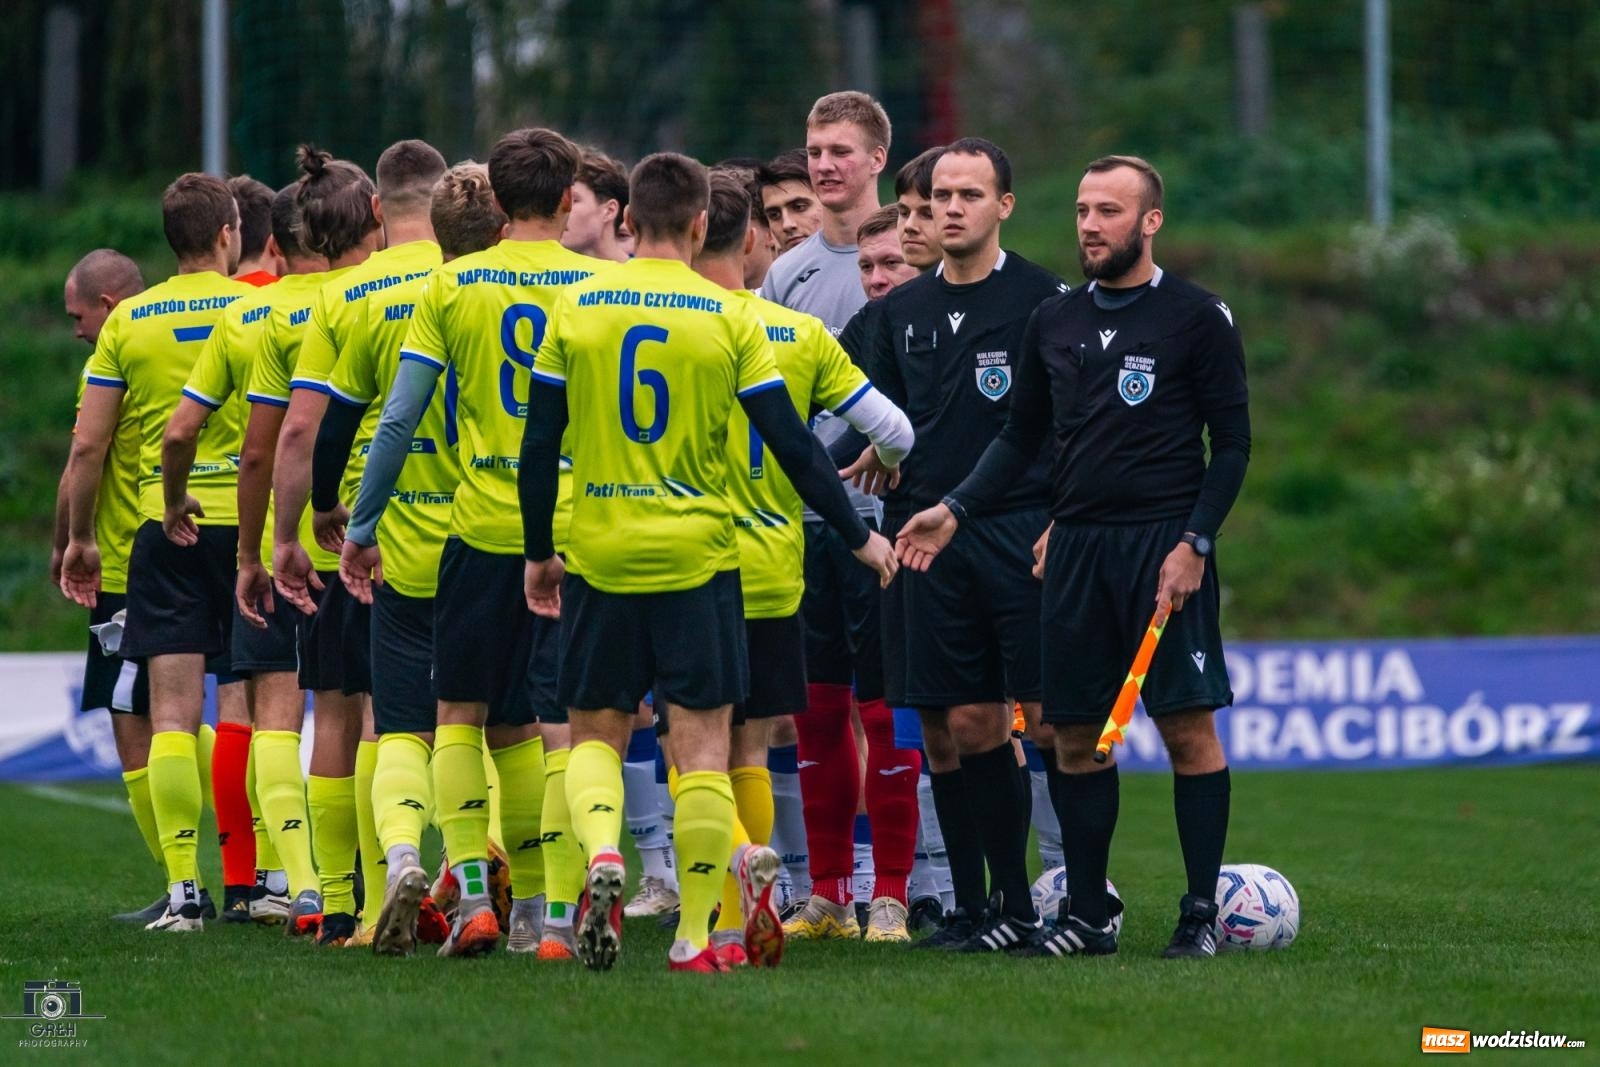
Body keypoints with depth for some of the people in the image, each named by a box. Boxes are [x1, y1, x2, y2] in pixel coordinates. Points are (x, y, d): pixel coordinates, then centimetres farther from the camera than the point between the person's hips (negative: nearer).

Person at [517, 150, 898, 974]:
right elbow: (791, 446, -1)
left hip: (599, 558, 1)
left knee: (595, 733, 13)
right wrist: (858, 537, 10)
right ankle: (694, 934, 2)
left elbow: (540, 444, 3)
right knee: (702, 744, 4)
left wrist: (538, 552, 15)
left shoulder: (575, 310, 1)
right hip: (697, 561, -1)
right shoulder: (729, 318, -3)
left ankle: (601, 853, -15)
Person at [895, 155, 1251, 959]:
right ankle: (1087, 914, 12)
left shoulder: (1197, 318, -1)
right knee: (1076, 734, 4)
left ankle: (1201, 913, -1)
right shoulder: (1053, 322, 13)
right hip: (1076, 546, 5)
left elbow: (1232, 444, -2)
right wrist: (956, 510, 8)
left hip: (1165, 543, -5)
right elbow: (1022, 436, 19)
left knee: (1189, 727, -6)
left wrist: (1194, 543, -11)